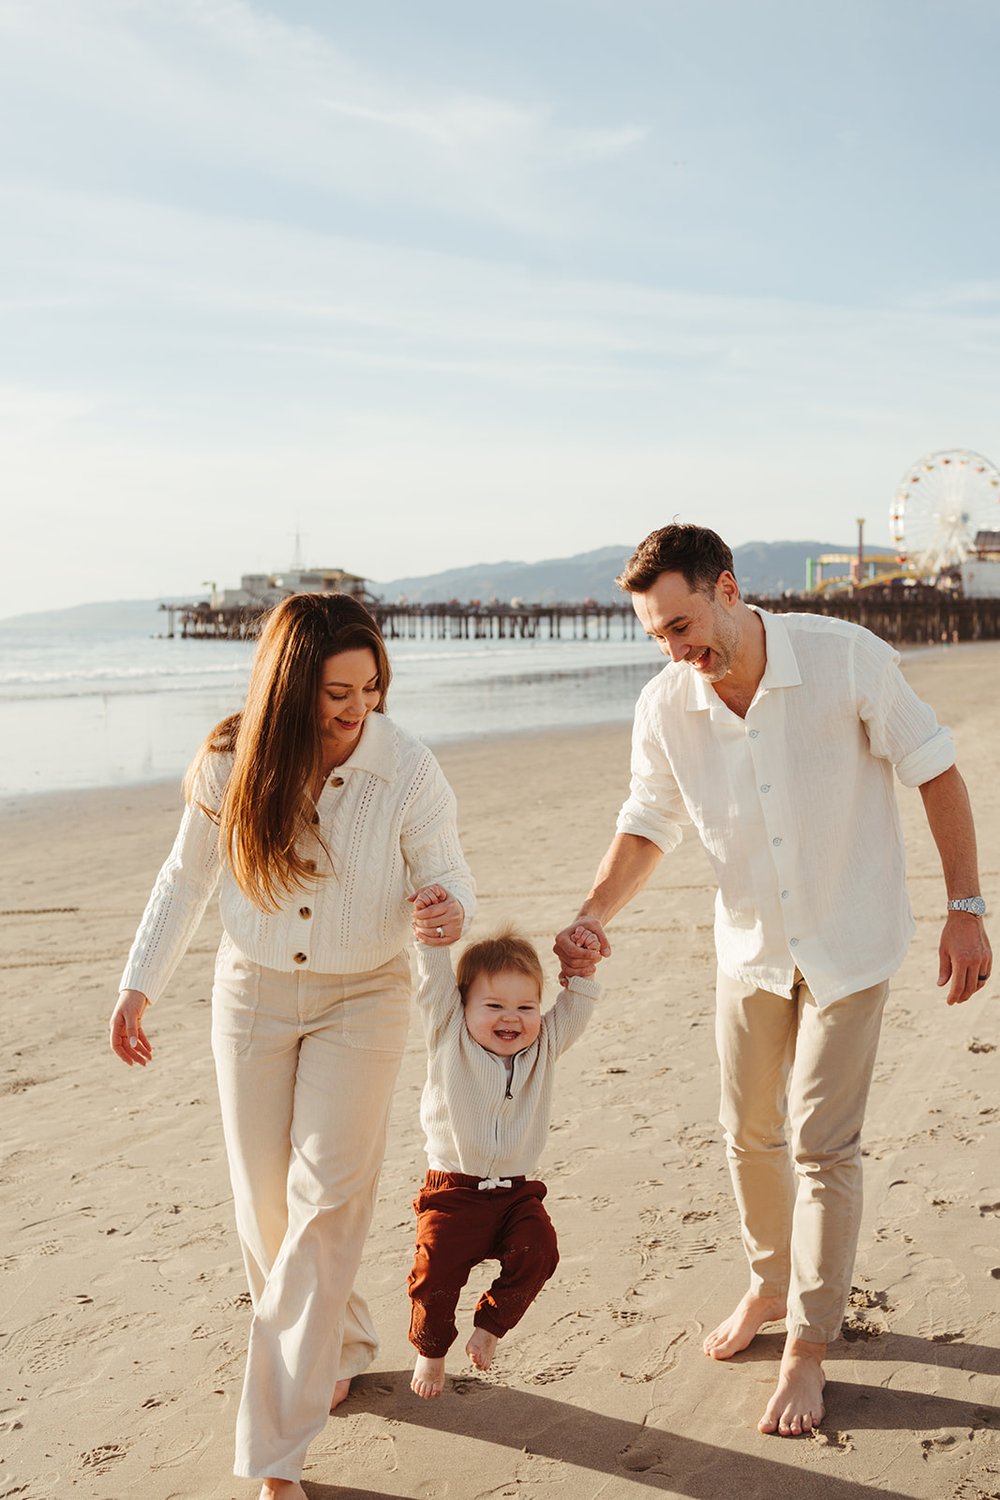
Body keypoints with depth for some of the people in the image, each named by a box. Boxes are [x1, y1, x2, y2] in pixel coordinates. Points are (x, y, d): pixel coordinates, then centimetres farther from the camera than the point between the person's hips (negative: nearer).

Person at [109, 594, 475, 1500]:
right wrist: (139, 986, 0)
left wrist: (451, 913, -32)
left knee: (325, 1205, -8)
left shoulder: (408, 772, -19)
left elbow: (448, 875, -8)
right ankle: (342, 1350, 38)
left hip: (362, 999, -2)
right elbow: (188, 877, 2)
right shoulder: (229, 764, -13)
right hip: (253, 993, 3)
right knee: (266, 1209, 10)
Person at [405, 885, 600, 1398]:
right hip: (453, 1190, -2)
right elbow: (434, 985, -15)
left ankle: (490, 1325, 8)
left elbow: (573, 1012, 6)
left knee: (538, 1252, -18)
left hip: (518, 1191, 2)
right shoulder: (449, 1038, -5)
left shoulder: (543, 1046, 4)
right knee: (437, 1270, -9)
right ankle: (430, 1349, 21)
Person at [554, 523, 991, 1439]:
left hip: (849, 940, -4)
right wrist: (592, 916, -19)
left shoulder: (846, 658, -21)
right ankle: (770, 1287, 40)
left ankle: (808, 1347, 15)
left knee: (821, 1144, -3)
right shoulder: (665, 707, -12)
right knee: (750, 1134, 15)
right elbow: (649, 825, -2)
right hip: (753, 943, 4)